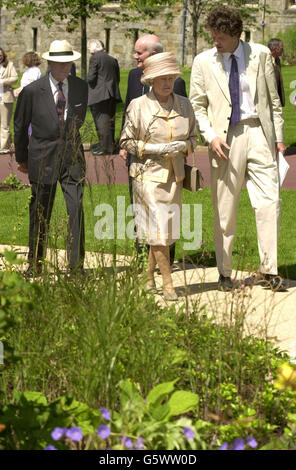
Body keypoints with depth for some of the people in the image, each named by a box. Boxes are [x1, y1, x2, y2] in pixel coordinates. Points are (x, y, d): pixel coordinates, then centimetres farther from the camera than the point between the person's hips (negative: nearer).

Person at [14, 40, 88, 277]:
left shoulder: (81, 87, 2)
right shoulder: (32, 91, -7)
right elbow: (20, 126, 6)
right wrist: (22, 158, 14)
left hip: (72, 158, 2)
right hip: (43, 159, -1)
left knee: (76, 209, -9)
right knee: (40, 214, 7)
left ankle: (77, 266, -2)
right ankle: (35, 264, 23)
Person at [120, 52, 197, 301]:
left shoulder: (184, 105, 6)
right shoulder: (138, 106, -6)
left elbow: (193, 138, 14)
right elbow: (126, 142, -2)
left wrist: (183, 145, -9)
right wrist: (155, 149, -14)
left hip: (174, 175, 5)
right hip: (148, 175, -5)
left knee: (165, 230, 9)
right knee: (159, 228, -10)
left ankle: (149, 279, 25)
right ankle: (168, 284, -4)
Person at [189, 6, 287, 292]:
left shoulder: (261, 55, 5)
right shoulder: (203, 62, 4)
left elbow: (273, 99, 11)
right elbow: (197, 106, 8)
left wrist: (278, 137, 8)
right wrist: (211, 136, -7)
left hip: (259, 134, 0)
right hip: (225, 139, 0)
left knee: (269, 202, -8)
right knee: (224, 211, 2)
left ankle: (268, 271, 0)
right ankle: (224, 274, 14)